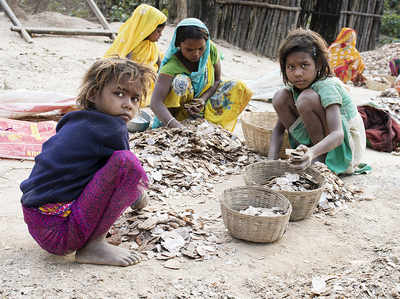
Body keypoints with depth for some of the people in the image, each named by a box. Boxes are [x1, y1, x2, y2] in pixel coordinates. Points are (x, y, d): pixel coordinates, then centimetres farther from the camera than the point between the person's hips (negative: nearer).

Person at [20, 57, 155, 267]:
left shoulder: (76, 123, 14)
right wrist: (138, 197, 23)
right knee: (126, 162, -18)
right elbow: (128, 168, -1)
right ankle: (93, 246, -12)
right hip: (58, 233, -10)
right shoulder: (111, 129, -12)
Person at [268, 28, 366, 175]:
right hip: (316, 142, 7)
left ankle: (322, 158, -16)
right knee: (280, 97, -10)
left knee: (307, 98, -30)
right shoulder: (293, 88, -4)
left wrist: (312, 153, -57)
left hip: (347, 148, -7)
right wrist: (271, 160, -22)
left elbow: (338, 135, -37)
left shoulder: (327, 87, -26)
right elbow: (278, 129, -4)